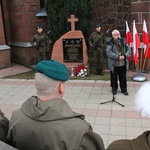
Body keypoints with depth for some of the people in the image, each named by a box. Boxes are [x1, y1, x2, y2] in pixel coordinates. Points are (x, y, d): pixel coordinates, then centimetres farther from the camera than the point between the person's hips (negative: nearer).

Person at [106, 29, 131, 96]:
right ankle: (114, 89, 30)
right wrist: (118, 57, -24)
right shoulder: (110, 43, -10)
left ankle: (124, 89, 27)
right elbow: (108, 52, -22)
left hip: (123, 64, 3)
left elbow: (128, 49, 4)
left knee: (123, 77, 12)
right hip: (114, 65, -3)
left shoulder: (123, 42, 4)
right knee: (114, 78, 11)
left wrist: (124, 56, -15)